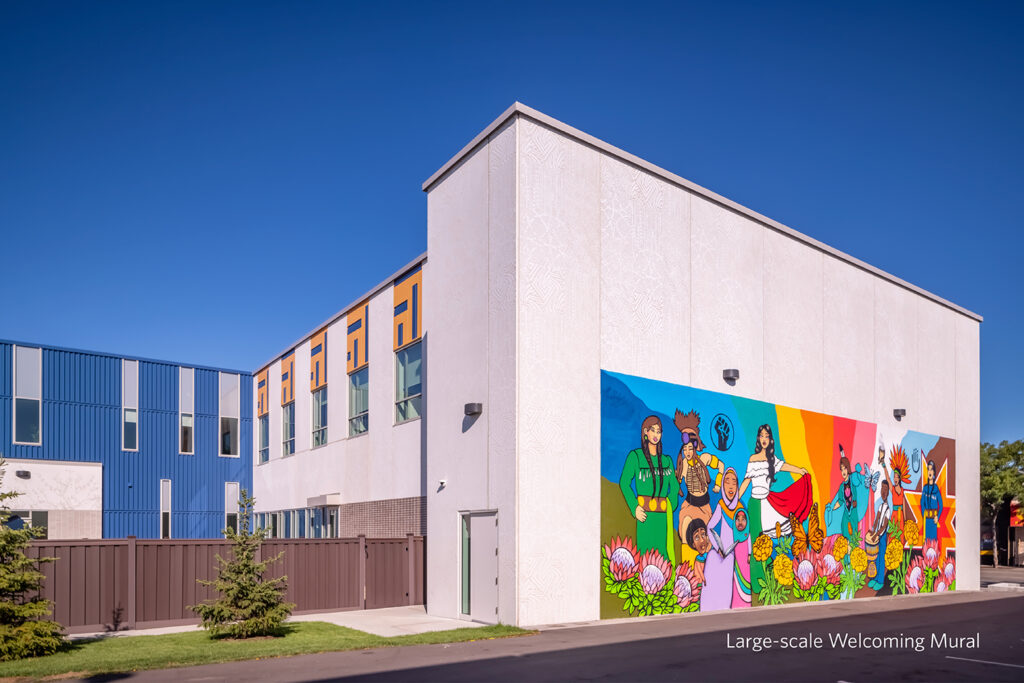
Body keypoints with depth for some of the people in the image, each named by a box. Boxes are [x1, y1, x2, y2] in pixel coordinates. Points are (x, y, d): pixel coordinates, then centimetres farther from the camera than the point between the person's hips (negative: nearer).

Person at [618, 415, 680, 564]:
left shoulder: (666, 460, 13)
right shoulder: (635, 456, 1)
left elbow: (674, 487, 18)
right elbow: (624, 483, -2)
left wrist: (670, 506, 2)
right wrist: (634, 507, -11)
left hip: (664, 514, 4)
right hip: (645, 513, -4)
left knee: (663, 550, 2)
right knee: (646, 550, -7)